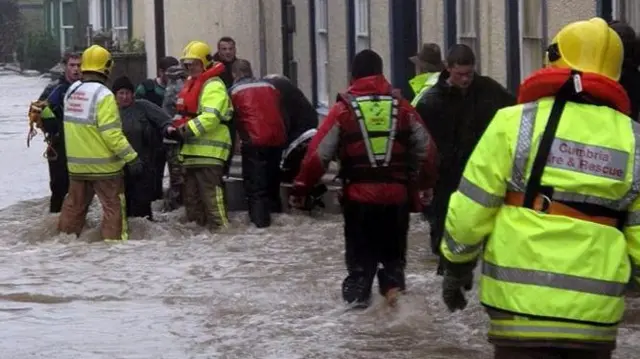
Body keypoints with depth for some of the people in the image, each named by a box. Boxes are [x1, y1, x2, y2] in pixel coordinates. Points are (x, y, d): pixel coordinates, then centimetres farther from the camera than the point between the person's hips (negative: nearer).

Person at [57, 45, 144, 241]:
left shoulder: (71, 91, 3)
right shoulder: (103, 95, -19)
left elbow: (75, 124, 9)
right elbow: (112, 133, -23)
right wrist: (132, 157, -18)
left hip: (76, 162, 7)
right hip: (103, 165, -7)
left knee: (75, 203, 18)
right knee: (113, 205, 3)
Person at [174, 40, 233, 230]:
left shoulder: (213, 86, -10)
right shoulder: (190, 84, 22)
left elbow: (210, 116, -23)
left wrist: (188, 130, -26)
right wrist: (177, 127, 13)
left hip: (209, 150, -10)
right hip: (192, 150, 10)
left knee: (210, 193, -13)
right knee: (192, 196, 15)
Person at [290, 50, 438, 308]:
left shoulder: (344, 109, -5)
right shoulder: (402, 107, 3)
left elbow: (318, 153, -7)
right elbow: (426, 149, 9)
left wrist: (301, 188, 2)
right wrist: (424, 183, 24)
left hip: (359, 195, -2)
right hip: (397, 194, 2)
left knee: (360, 251, 12)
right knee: (393, 250, 17)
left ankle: (358, 293, 12)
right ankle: (394, 286, -1)